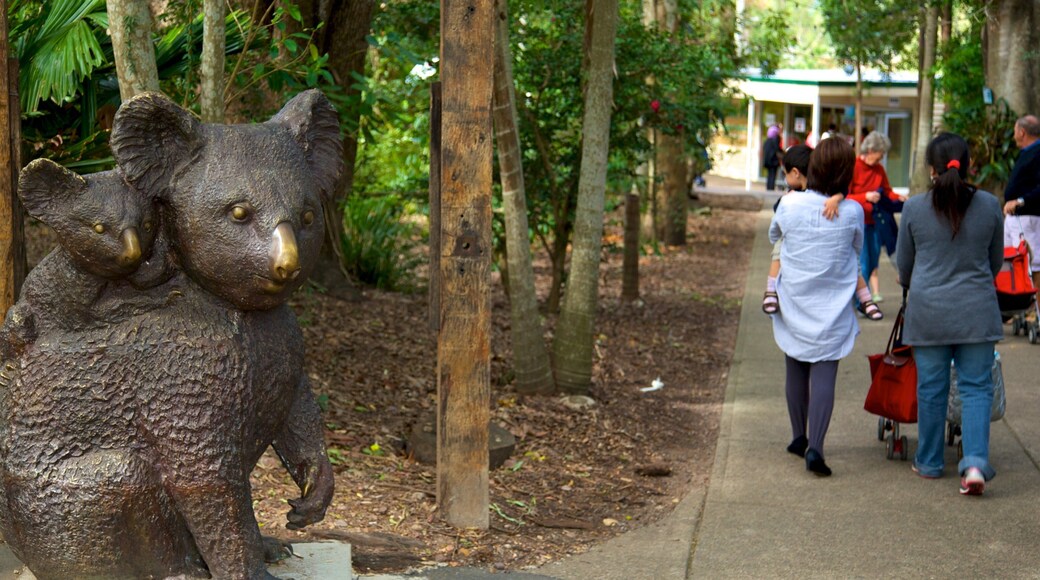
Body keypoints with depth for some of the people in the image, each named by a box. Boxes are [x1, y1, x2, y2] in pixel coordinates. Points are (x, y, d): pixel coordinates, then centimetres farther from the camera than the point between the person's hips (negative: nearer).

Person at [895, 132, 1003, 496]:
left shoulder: (914, 208, -6)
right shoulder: (989, 206, -3)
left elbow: (903, 265, 8)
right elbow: (996, 261, 11)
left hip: (928, 311, 0)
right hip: (977, 312, 0)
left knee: (931, 388, 10)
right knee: (976, 386, 5)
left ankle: (929, 463, 21)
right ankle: (975, 462, -9)